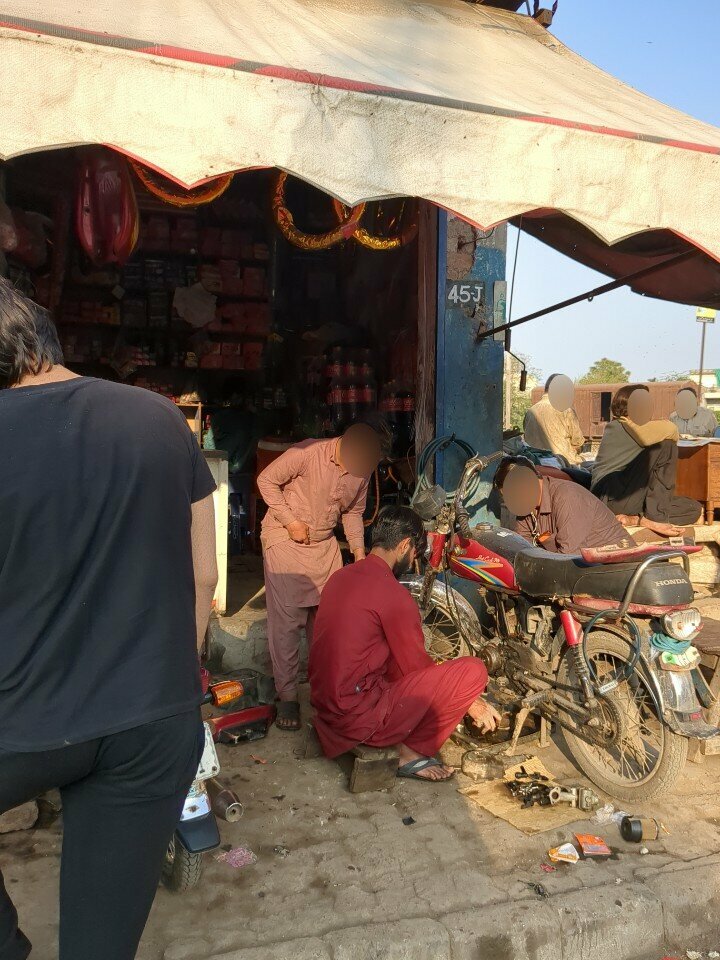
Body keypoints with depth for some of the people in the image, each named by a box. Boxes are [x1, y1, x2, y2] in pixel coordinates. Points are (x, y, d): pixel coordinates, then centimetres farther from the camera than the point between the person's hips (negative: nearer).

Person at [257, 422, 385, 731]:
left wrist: (358, 550, 0)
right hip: (284, 540, -5)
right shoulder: (307, 453, -21)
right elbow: (266, 480, -11)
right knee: (286, 621, -5)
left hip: (324, 545, 5)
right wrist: (290, 521, -17)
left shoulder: (362, 470, -3)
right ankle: (287, 696, 5)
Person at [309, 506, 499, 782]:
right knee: (473, 670, -10)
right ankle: (414, 751, 1)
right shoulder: (393, 595, -18)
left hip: (325, 703, 9)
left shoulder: (341, 576, 8)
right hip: (360, 716, -9)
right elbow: (416, 667, -9)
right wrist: (471, 702, 7)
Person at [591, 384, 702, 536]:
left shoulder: (612, 427, 17)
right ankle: (655, 515, -14)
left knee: (694, 509, 9)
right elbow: (670, 429, -15)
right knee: (666, 446, -14)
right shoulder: (623, 427, -9)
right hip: (613, 499, -9)